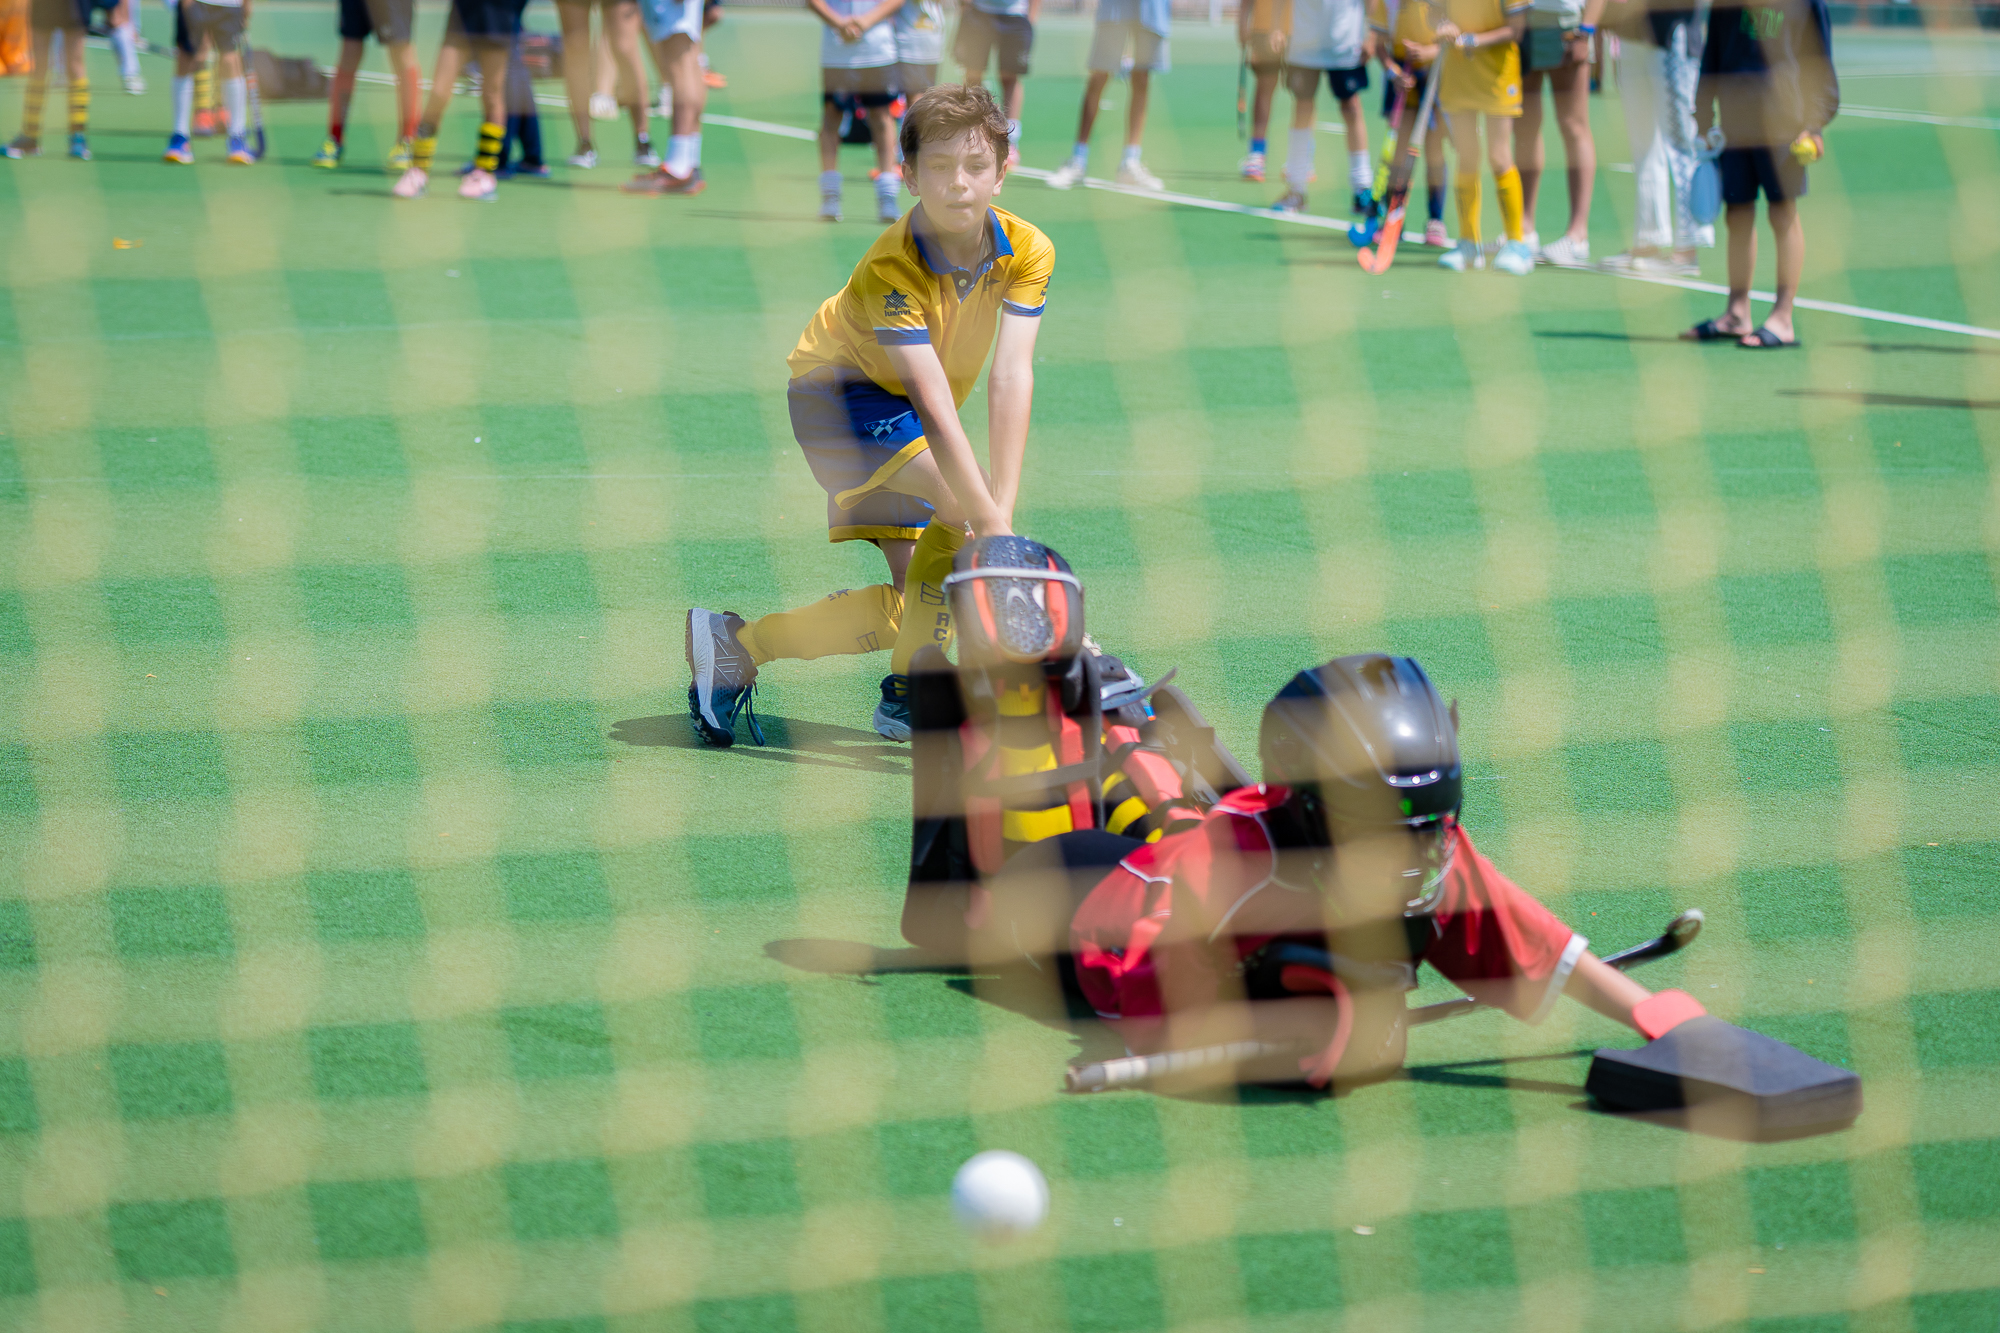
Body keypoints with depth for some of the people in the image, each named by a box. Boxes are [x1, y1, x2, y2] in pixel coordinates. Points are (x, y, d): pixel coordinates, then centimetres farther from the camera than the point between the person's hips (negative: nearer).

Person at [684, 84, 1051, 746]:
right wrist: (990, 523, -50)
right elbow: (933, 404, -43)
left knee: (913, 604, 2)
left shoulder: (1027, 252, -21)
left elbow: (1011, 377, -29)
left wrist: (1004, 510, -38)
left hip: (900, 425, 7)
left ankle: (735, 643, 15)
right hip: (836, 392, -7)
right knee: (960, 502, -29)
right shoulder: (891, 268, -35)